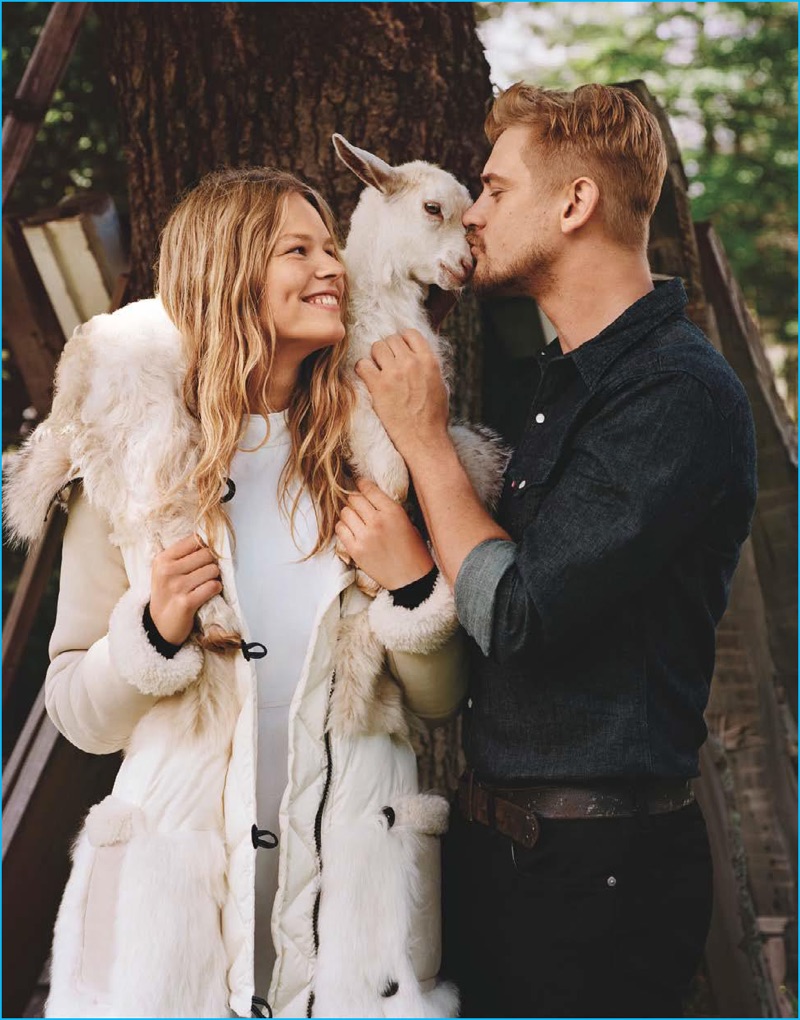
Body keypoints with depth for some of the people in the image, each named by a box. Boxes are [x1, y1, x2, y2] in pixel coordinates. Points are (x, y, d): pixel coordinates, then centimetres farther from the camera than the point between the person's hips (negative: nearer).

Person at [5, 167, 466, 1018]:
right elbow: (79, 713, 2)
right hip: (177, 875, -1)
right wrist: (157, 628, -15)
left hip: (359, 876, 1)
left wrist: (413, 586, -10)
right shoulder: (130, 454, -1)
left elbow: (442, 700, 7)